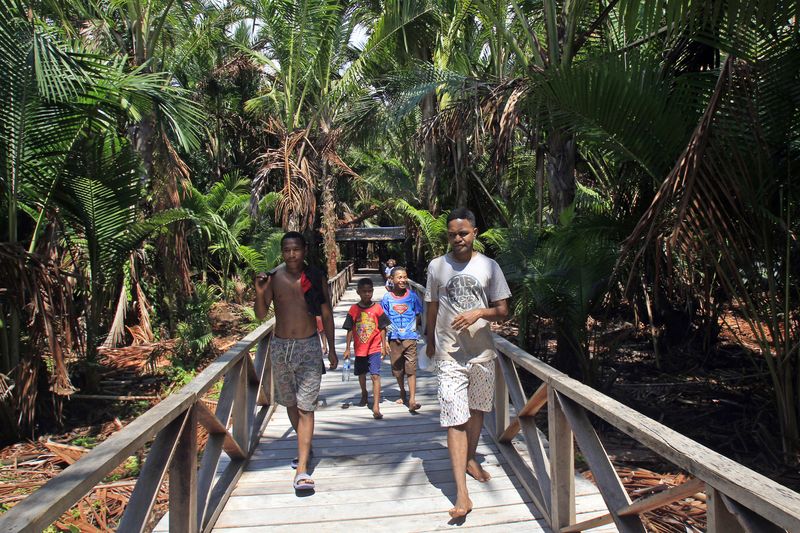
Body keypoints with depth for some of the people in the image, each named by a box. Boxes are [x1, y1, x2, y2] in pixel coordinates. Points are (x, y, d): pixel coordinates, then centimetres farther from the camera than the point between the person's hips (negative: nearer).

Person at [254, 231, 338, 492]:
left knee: (305, 407, -7)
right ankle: (305, 447, 40)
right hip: (280, 346, 3)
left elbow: (326, 314, 4)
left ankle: (302, 469, -8)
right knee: (290, 403, 17)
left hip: (309, 346, -2)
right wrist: (260, 293, -22)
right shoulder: (273, 277, -2)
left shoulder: (316, 278, -4)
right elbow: (261, 314, -2)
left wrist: (332, 349, 5)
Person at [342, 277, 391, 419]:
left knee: (375, 376, -11)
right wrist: (347, 348, 1)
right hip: (359, 349, 3)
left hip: (374, 348, -2)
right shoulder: (354, 309, -3)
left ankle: (376, 407, -12)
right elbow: (350, 330, 1)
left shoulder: (377, 308, -6)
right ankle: (364, 394, 48)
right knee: (361, 374, 20)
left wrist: (384, 346, -1)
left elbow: (382, 328, 0)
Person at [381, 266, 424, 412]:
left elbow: (418, 315, 8)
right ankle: (403, 393, 34)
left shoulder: (412, 296, -1)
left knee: (411, 368, -8)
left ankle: (412, 400, -8)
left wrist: (413, 328, -5)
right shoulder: (387, 298, -1)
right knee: (397, 368, 14)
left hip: (410, 337, -1)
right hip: (394, 338, 2)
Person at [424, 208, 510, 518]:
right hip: (449, 356, -2)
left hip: (482, 353, 2)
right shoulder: (437, 266, -1)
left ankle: (470, 459, 44)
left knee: (477, 411, 18)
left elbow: (502, 310, 1)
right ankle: (462, 493, -7)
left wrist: (479, 312, -18)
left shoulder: (489, 266, -2)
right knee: (455, 419, -7)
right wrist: (430, 342, 19)